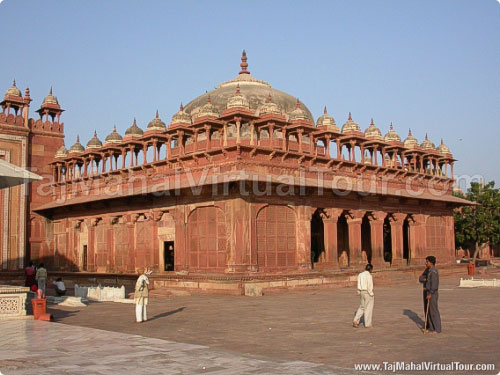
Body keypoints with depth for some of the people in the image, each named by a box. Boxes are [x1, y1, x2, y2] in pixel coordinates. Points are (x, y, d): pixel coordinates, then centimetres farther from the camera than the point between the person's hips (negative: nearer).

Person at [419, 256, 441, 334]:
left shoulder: (433, 271, -17)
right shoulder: (427, 270, 12)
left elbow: (434, 284, -23)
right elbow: (420, 278, 10)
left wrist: (430, 294, -25)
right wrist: (424, 279, -12)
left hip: (432, 293, -9)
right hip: (426, 292, 9)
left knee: (433, 311, -5)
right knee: (427, 310, 12)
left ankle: (437, 329, 2)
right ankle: (430, 327, 20)